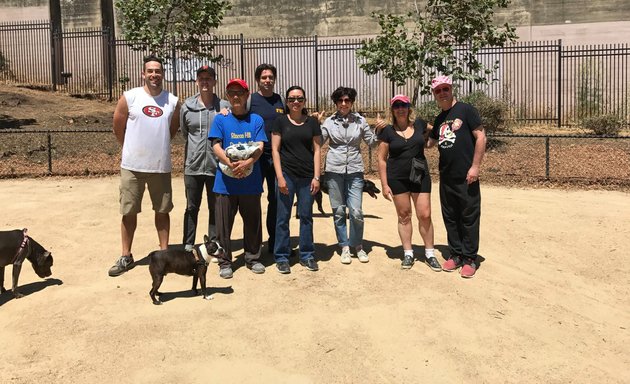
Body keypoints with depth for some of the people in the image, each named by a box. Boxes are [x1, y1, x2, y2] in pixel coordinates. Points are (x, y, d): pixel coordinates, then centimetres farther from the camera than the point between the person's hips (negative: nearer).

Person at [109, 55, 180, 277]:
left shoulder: (172, 101, 1)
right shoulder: (129, 97, -4)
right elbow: (118, 128, 5)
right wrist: (132, 149, 13)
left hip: (161, 167, 1)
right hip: (132, 166, -1)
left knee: (162, 211, 11)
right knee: (129, 212, 6)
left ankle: (164, 252, 24)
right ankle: (126, 257, 19)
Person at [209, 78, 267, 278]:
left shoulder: (256, 120, 6)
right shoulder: (220, 120, 5)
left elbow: (260, 147, -3)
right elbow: (216, 146, -5)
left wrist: (247, 162, -22)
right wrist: (230, 163, -22)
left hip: (251, 181, 1)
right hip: (225, 181, -1)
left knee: (252, 221, 10)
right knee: (224, 223, 4)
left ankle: (253, 258, 25)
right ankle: (224, 262, 16)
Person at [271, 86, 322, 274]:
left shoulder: (312, 122, 8)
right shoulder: (280, 121, 3)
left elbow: (317, 150, 7)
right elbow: (275, 150, 0)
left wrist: (316, 176, 0)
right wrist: (280, 177, -8)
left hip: (307, 176, 2)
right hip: (287, 175, -2)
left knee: (306, 216, 8)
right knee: (283, 217, 2)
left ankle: (307, 255, 20)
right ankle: (282, 257, 13)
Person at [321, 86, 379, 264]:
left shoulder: (360, 121, 6)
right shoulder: (329, 122, 4)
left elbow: (372, 141, 9)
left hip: (355, 170, 0)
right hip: (334, 170, 0)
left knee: (356, 211, -5)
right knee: (338, 211, 5)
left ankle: (357, 245, 16)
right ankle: (344, 246, 19)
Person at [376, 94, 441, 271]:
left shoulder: (419, 124, 4)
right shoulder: (387, 131, -2)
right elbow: (382, 159, -1)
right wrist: (384, 185, -5)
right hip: (397, 179, -1)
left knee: (425, 215, 1)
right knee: (404, 216, 8)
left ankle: (430, 254, 16)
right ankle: (408, 253, 20)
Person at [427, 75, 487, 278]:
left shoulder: (465, 110, -4)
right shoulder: (439, 119, 14)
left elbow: (480, 136, -9)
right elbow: (430, 141, 24)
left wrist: (475, 166, -14)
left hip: (466, 177, -6)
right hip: (446, 178, 6)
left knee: (469, 218, 1)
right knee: (450, 218, 12)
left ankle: (470, 259, 11)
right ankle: (456, 254, 24)